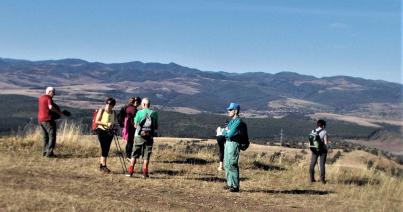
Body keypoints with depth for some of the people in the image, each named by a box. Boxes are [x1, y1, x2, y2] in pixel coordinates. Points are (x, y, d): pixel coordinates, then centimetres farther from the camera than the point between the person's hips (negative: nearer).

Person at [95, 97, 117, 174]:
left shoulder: (113, 113, 11)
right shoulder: (102, 110, -3)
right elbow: (96, 121, -7)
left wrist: (113, 126, -1)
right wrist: (106, 124, -18)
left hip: (110, 132, 5)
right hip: (102, 131, -5)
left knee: (106, 149, 6)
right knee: (104, 148, -13)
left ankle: (101, 165, 15)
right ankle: (104, 166, -13)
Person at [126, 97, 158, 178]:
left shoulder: (139, 113, -6)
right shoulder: (154, 113, 0)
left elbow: (135, 125, 0)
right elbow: (156, 127, 4)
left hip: (139, 136, -1)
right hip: (149, 137, 1)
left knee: (134, 155, 8)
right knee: (146, 155, 7)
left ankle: (130, 171, 8)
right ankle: (144, 173, 5)